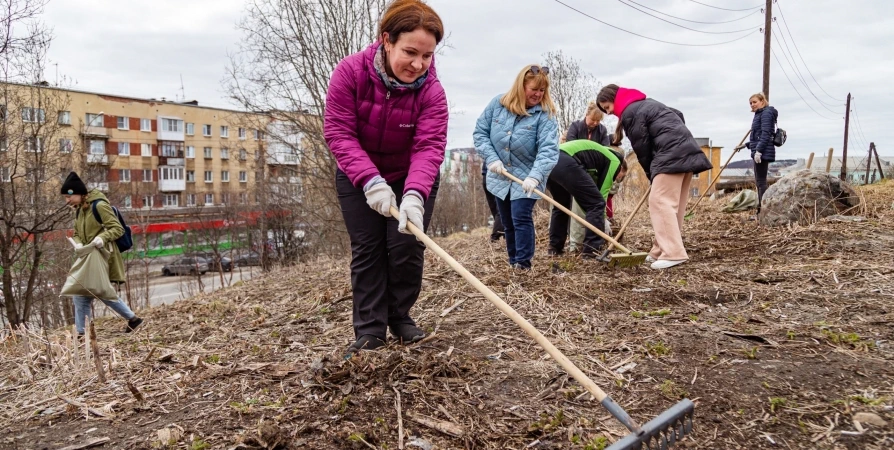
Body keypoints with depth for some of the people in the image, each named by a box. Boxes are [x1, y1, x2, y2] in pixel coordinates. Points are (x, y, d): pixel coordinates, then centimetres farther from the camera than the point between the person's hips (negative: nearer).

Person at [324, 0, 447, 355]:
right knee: (367, 249, 0)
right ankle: (369, 329, 6)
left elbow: (429, 147, -32)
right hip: (358, 180, 0)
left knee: (407, 246, -5)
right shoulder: (351, 71, -24)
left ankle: (400, 318, 16)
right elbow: (338, 132, -27)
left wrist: (414, 194, -50)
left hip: (412, 180, 0)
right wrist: (371, 181, -39)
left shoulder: (431, 91, -23)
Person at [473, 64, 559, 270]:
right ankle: (513, 261, 26)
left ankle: (523, 264, -3)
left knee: (521, 218, -12)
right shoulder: (498, 103, -5)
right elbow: (480, 132, -1)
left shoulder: (545, 114, -15)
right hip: (500, 176, 4)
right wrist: (492, 159, -15)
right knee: (508, 222, 13)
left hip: (526, 178, -4)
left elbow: (549, 149, -26)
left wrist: (535, 176, -41)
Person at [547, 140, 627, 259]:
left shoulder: (599, 154, 39)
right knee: (596, 204, 3)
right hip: (565, 163, -9)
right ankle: (591, 251, 1)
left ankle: (555, 247, 31)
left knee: (561, 205, 29)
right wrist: (604, 223, 20)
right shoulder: (614, 161, 17)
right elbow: (601, 194, 11)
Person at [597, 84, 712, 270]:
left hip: (672, 155, -10)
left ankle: (673, 254, -19)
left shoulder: (630, 112, -4)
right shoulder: (646, 103, 25)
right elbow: (677, 115, 28)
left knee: (660, 202, -13)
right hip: (687, 152, 10)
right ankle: (661, 251, 12)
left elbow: (642, 147, -5)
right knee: (674, 204, 8)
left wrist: (652, 174, 6)